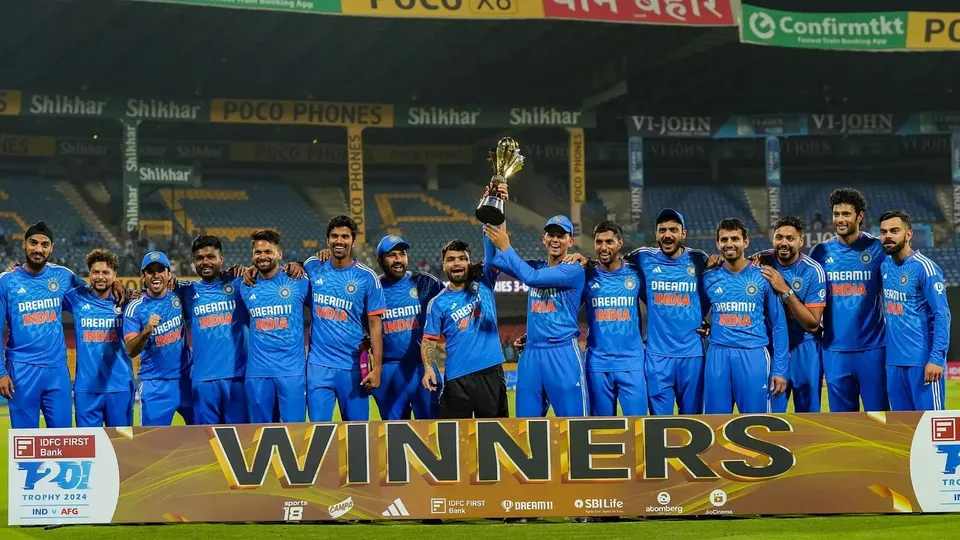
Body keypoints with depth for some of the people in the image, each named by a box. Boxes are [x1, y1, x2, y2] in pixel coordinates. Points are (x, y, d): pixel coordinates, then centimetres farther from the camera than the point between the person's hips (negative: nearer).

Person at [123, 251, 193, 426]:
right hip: (155, 385, -3)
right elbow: (130, 351, -14)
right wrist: (146, 331, -32)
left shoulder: (179, 297, 1)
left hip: (186, 379, 3)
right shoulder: (135, 308, -7)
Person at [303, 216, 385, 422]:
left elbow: (375, 324, -3)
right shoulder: (314, 268, 5)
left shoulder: (366, 277, -3)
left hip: (352, 367, -2)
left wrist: (376, 367, -9)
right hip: (318, 365, 2)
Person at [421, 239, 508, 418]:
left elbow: (492, 254, -3)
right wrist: (428, 368, -16)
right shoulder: (438, 303, 6)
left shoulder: (483, 283, 9)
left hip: (491, 373, 1)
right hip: (457, 378, -1)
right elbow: (429, 340, 2)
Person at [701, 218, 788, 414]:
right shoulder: (709, 279, 8)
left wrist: (779, 369, -3)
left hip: (753, 356, -2)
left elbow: (778, 325, 3)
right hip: (718, 357, 2)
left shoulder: (763, 278, 3)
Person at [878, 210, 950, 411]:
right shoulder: (885, 265, 9)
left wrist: (936, 358, -20)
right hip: (893, 360, 7)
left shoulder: (924, 267, -11)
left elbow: (942, 315, -14)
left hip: (923, 361, -7)